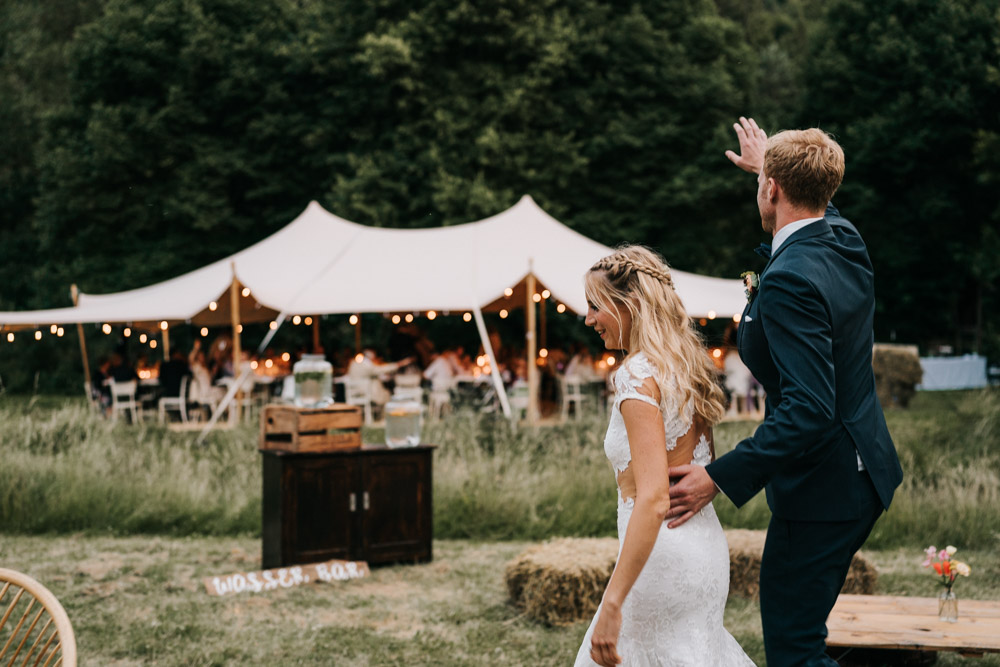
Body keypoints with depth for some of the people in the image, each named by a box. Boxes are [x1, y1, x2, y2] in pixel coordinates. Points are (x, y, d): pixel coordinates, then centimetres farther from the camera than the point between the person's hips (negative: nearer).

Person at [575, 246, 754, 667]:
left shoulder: (638, 376, -17)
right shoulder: (686, 366, 10)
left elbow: (653, 499, -25)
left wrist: (611, 604, -27)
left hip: (662, 552, -9)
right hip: (704, 541, 9)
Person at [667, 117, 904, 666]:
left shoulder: (789, 280, -25)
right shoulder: (844, 240, 2)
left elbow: (808, 408, -31)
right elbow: (817, 207, 31)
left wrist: (719, 477, -29)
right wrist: (770, 162, 45)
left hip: (821, 489, -10)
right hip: (861, 471, 10)